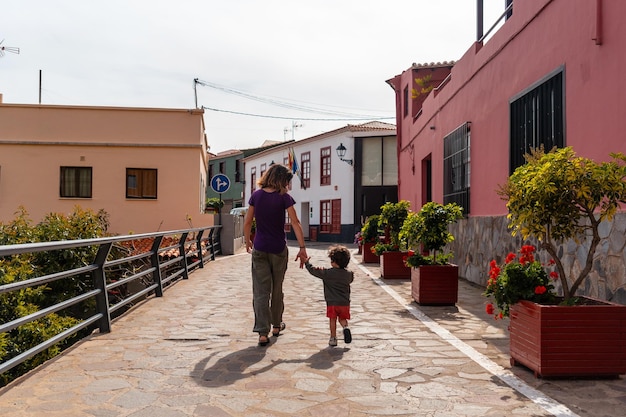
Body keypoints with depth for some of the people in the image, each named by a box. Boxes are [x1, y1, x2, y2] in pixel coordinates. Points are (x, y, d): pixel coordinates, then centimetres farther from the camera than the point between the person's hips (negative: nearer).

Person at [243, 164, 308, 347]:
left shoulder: (256, 195, 0)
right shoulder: (284, 197, -9)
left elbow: (247, 222, 3)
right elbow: (295, 223, -14)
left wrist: (247, 242, 17)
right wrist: (302, 248, -13)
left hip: (259, 249, 1)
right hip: (278, 249, -1)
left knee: (261, 291, 2)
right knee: (277, 289, 17)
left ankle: (262, 332, -6)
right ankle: (276, 325, 31)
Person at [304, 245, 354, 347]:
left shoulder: (327, 273, -11)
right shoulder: (348, 274, 0)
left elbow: (313, 270, -2)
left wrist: (307, 262, 13)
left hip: (332, 302, -3)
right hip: (345, 303, 3)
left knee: (332, 320, 10)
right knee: (342, 318, 18)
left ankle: (333, 338, 11)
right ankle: (345, 327, -10)